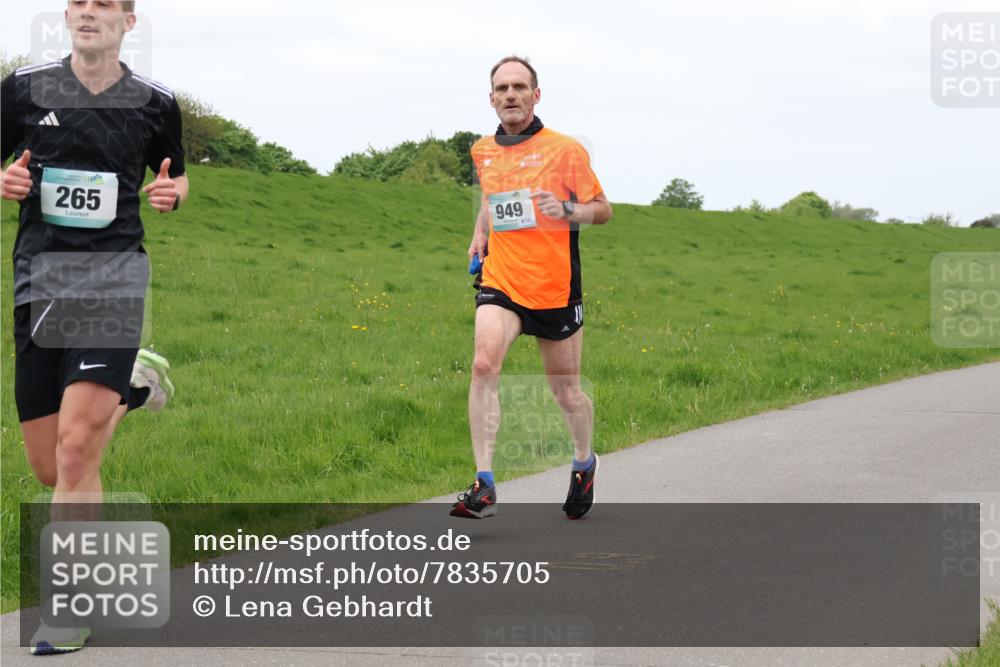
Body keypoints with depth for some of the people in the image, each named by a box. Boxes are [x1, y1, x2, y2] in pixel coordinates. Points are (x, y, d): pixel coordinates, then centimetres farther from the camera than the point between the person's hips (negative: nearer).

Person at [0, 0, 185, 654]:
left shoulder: (155, 102, 4)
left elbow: (176, 178, 19)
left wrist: (172, 192, -4)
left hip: (113, 275, -3)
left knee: (77, 448, -19)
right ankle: (132, 386, 39)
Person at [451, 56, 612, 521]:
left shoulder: (564, 150, -4)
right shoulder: (482, 152, 9)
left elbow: (602, 210, 2)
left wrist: (567, 211, -18)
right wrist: (480, 233, 14)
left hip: (555, 286, -2)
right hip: (500, 282, 2)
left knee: (566, 391, 9)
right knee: (484, 365, -24)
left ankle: (584, 462, 41)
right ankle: (484, 486, -26)